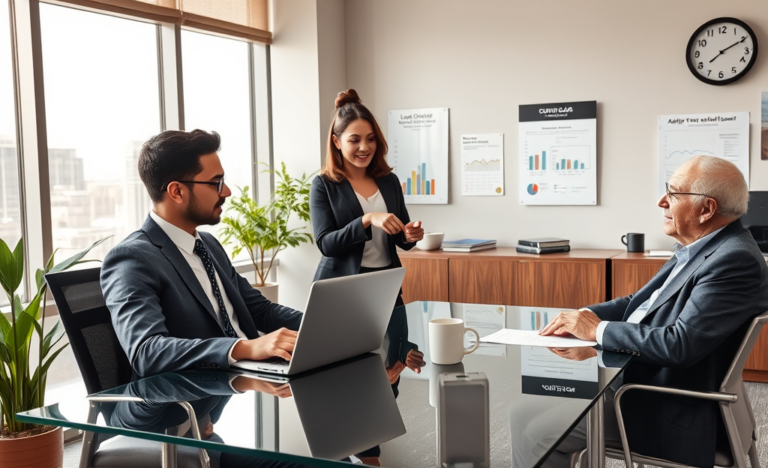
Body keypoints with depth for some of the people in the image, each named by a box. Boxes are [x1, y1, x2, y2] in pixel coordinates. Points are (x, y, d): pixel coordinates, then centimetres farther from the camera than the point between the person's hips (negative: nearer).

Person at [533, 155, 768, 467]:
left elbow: (680, 345, -30)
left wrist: (599, 330, -19)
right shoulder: (700, 248, 8)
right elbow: (642, 302, 13)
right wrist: (583, 316, -4)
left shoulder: (736, 260, -23)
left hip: (666, 412, -9)